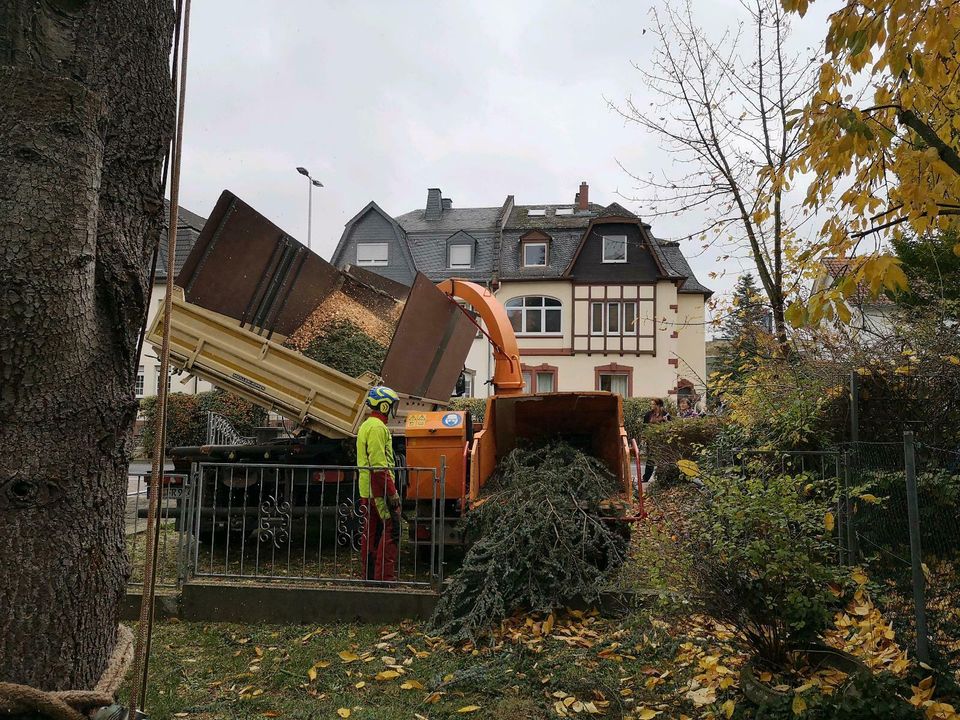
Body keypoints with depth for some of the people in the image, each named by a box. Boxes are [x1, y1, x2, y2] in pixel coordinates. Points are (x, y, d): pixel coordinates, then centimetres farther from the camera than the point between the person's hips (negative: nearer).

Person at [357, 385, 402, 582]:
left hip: (367, 491, 10)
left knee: (370, 533, 13)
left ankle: (369, 574, 19)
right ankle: (384, 575, -8)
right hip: (379, 490, -10)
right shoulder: (378, 427, -15)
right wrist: (392, 493, -19)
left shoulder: (366, 425, 19)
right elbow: (379, 465, -21)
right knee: (392, 531, -8)